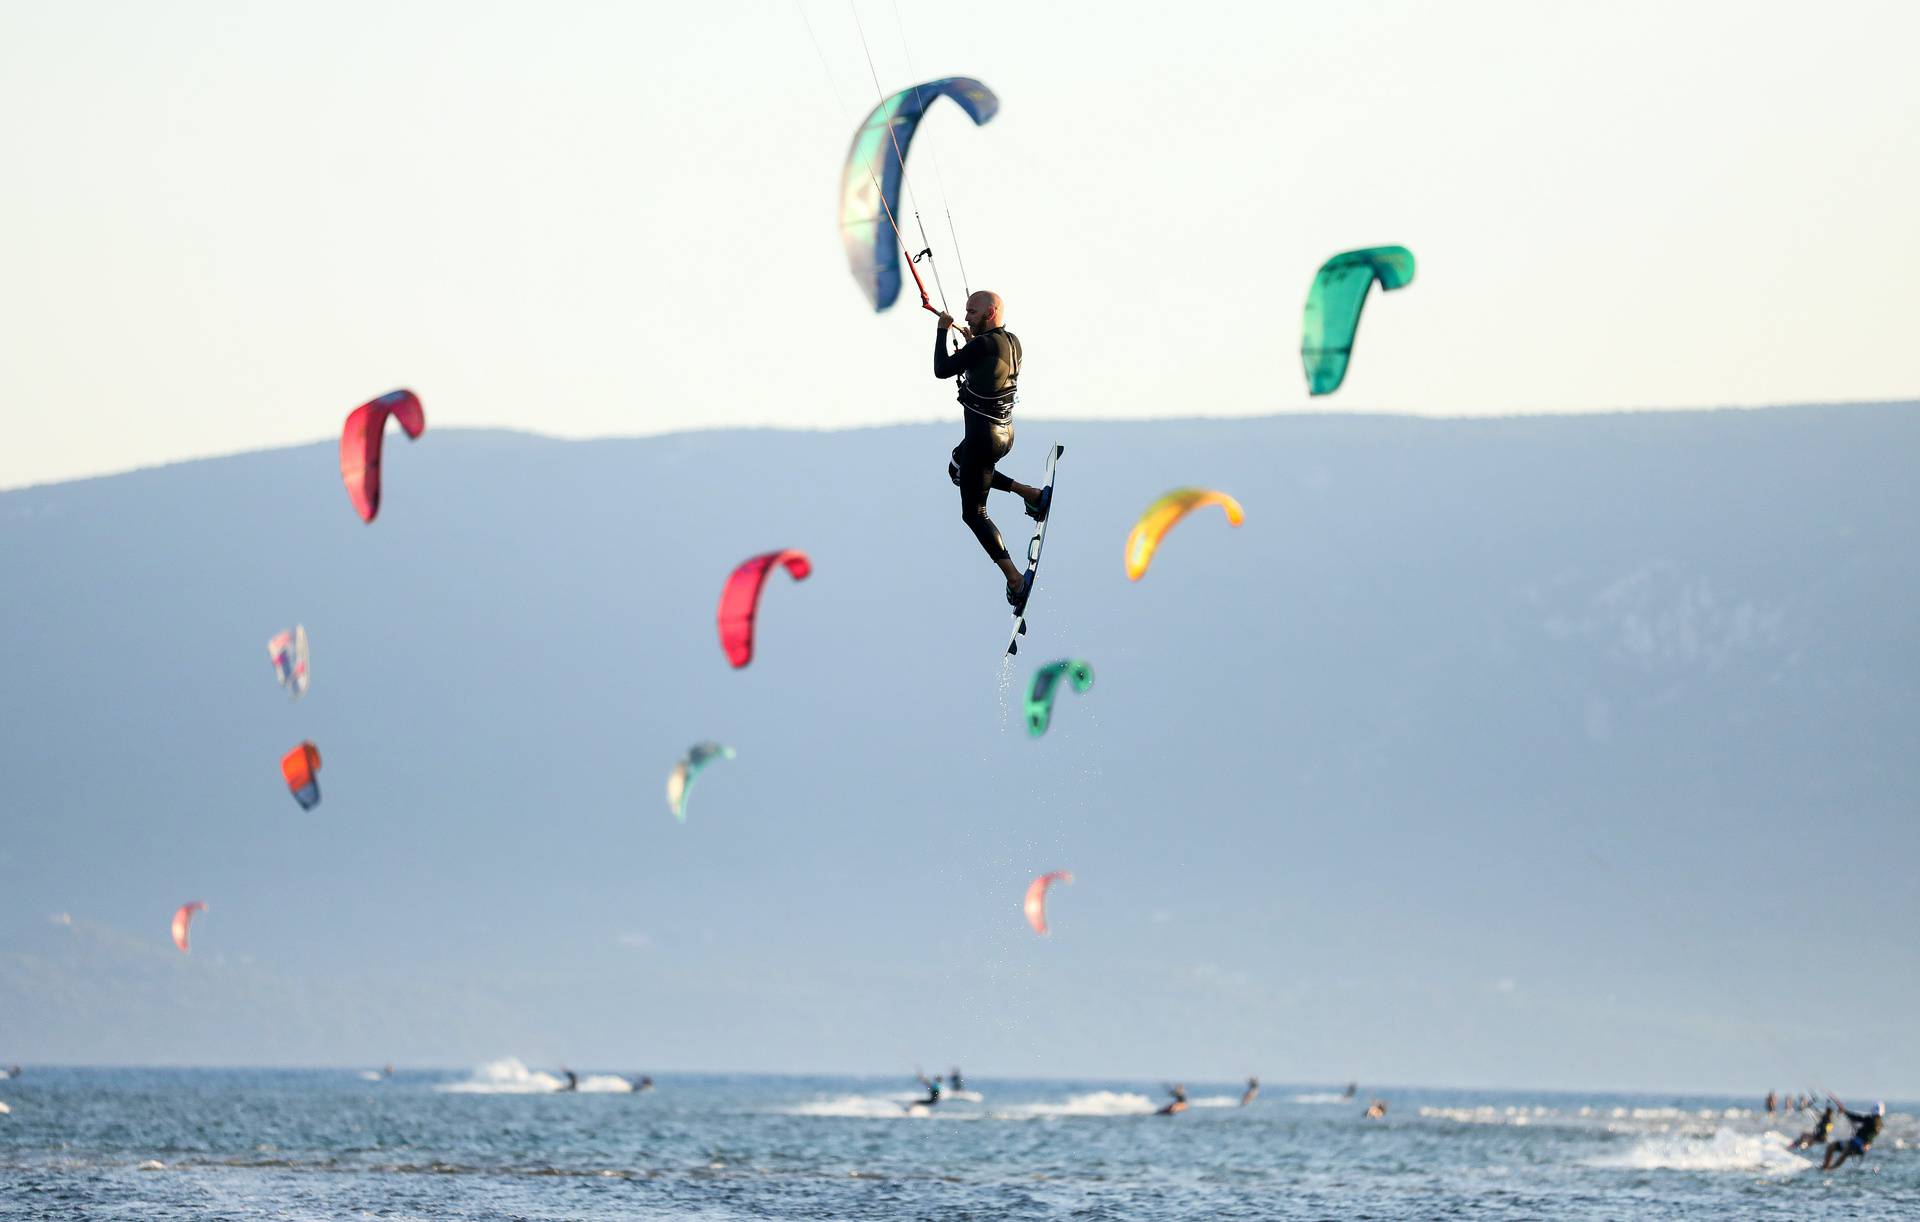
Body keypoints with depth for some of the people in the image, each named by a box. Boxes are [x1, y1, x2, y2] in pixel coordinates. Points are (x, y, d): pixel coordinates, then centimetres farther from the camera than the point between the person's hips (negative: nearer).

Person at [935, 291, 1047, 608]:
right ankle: (1031, 494, 25)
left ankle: (1015, 579, -10)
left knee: (974, 513, -1)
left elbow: (942, 369, -16)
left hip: (983, 436, -9)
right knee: (958, 469, 35)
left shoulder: (984, 344, -23)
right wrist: (972, 342, 20)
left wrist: (942, 330, -5)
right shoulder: (1013, 342, 2)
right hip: (1005, 432, 9)